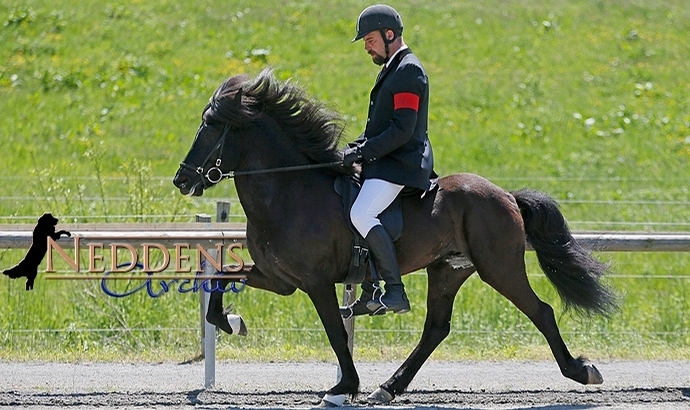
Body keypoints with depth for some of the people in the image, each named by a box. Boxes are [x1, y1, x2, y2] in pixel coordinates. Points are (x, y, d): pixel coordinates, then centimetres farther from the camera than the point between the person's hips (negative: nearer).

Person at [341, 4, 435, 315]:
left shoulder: (408, 71, -13)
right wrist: (355, 148, 9)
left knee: (361, 214, -26)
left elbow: (402, 129, -21)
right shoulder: (392, 70, 19)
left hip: (401, 163, -11)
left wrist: (362, 153, -20)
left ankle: (395, 291, -27)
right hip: (385, 162, 11)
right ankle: (370, 295, 18)